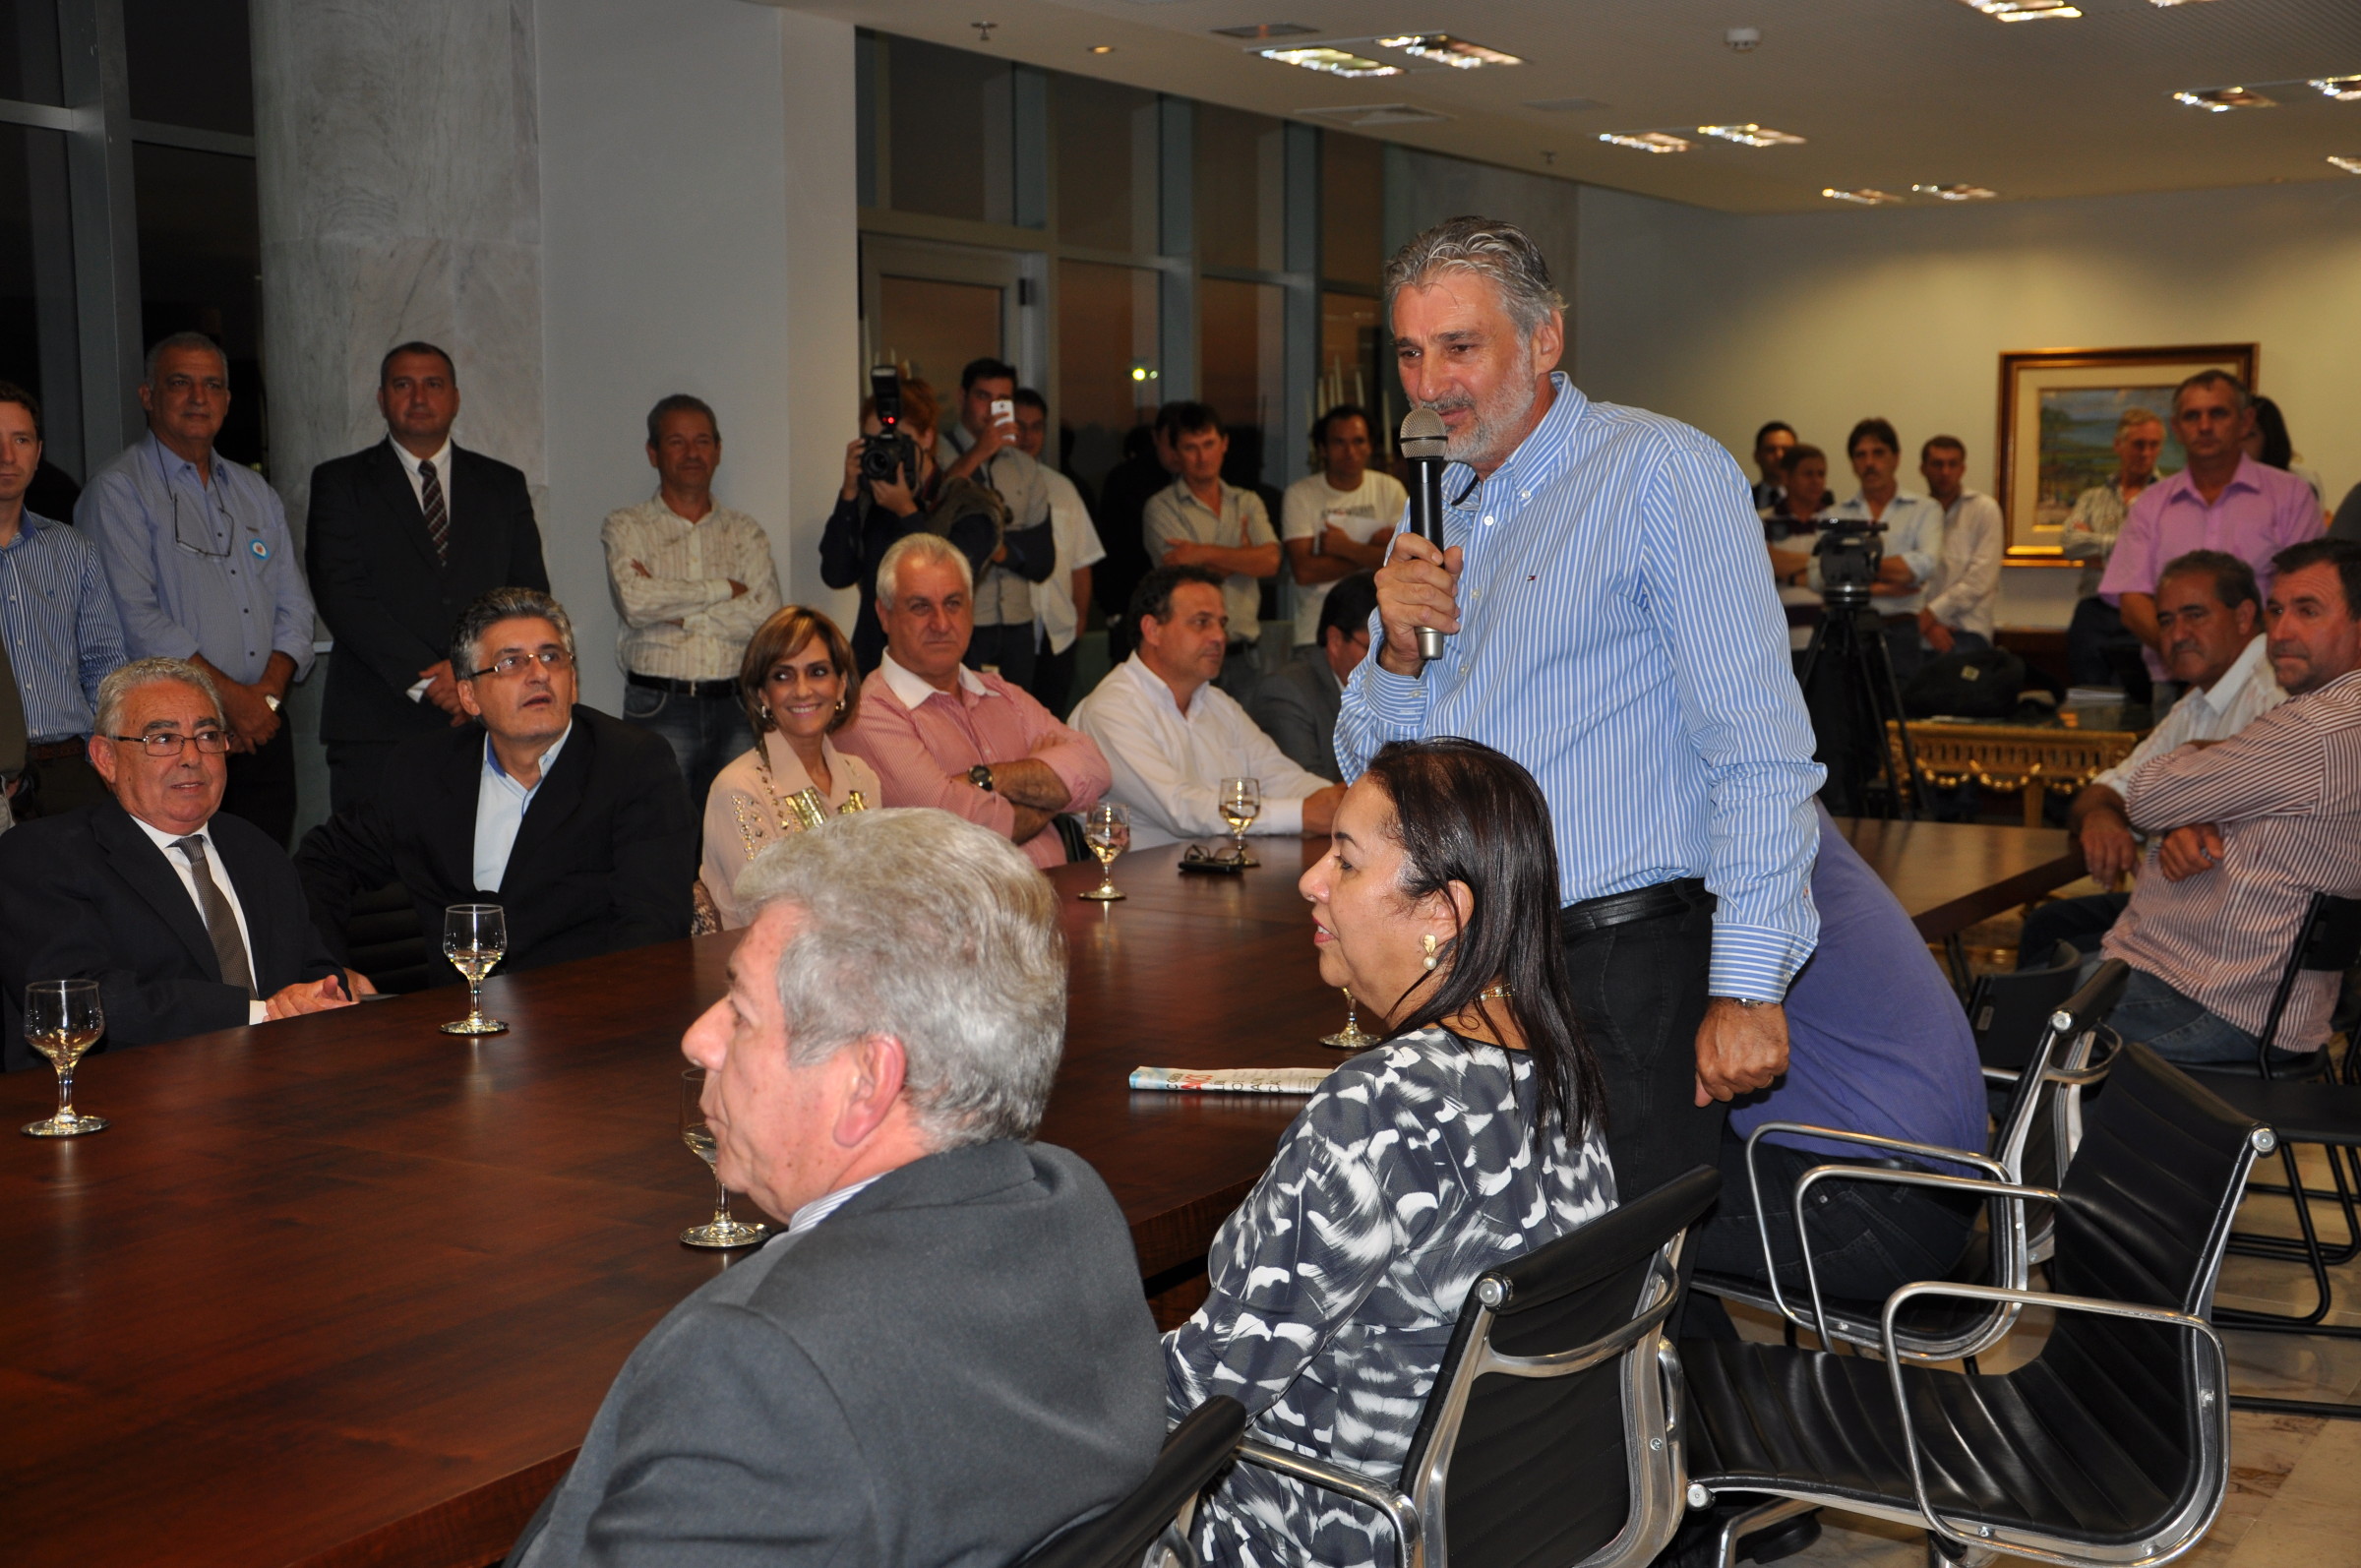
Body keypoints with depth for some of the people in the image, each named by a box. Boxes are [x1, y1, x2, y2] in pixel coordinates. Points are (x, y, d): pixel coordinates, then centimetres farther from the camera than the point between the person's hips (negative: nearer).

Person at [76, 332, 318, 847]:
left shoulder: (255, 491, 18)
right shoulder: (118, 490, -2)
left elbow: (294, 605, 13)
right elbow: (137, 618, -12)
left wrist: (267, 692, -5)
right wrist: (229, 696, -14)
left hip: (261, 731, 6)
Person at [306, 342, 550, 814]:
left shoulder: (503, 485, 17)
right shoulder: (340, 483, 10)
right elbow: (340, 594, -3)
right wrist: (425, 677, -12)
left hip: (486, 723, 2)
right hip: (378, 728, -1)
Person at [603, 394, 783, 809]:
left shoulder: (746, 533, 14)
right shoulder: (626, 527, 8)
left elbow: (766, 617, -2)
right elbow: (636, 602, -12)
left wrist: (677, 613, -6)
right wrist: (725, 589, -4)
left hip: (736, 710, 2)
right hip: (659, 710, -2)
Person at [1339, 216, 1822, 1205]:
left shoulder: (1660, 473, -6)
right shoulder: (1436, 514, 16)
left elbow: (1757, 745, -14)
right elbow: (1372, 770, 19)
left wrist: (1746, 986, -20)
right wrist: (1400, 655, -2)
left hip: (1622, 973, -6)